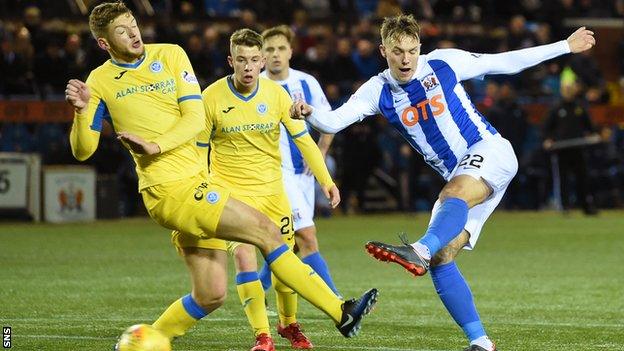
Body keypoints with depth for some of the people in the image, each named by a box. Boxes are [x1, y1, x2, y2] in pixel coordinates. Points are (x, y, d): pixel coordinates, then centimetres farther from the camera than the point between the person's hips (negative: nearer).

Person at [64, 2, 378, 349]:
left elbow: (196, 117, 2)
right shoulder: (100, 82, 0)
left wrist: (155, 146, -11)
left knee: (210, 295, 5)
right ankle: (341, 313, -10)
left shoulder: (170, 55, 9)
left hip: (196, 183, 6)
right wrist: (81, 111, -17)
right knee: (265, 230, -13)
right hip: (170, 190, -6)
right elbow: (83, 150, 0)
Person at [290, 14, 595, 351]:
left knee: (454, 195, -38)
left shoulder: (443, 63, -5)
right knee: (440, 261, -8)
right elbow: (334, 122, -10)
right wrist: (310, 114, -33)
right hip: (459, 178, 6)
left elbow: (506, 62, 6)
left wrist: (565, 46, 9)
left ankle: (419, 251, -66)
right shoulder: (378, 91, 2)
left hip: (489, 150, -6)